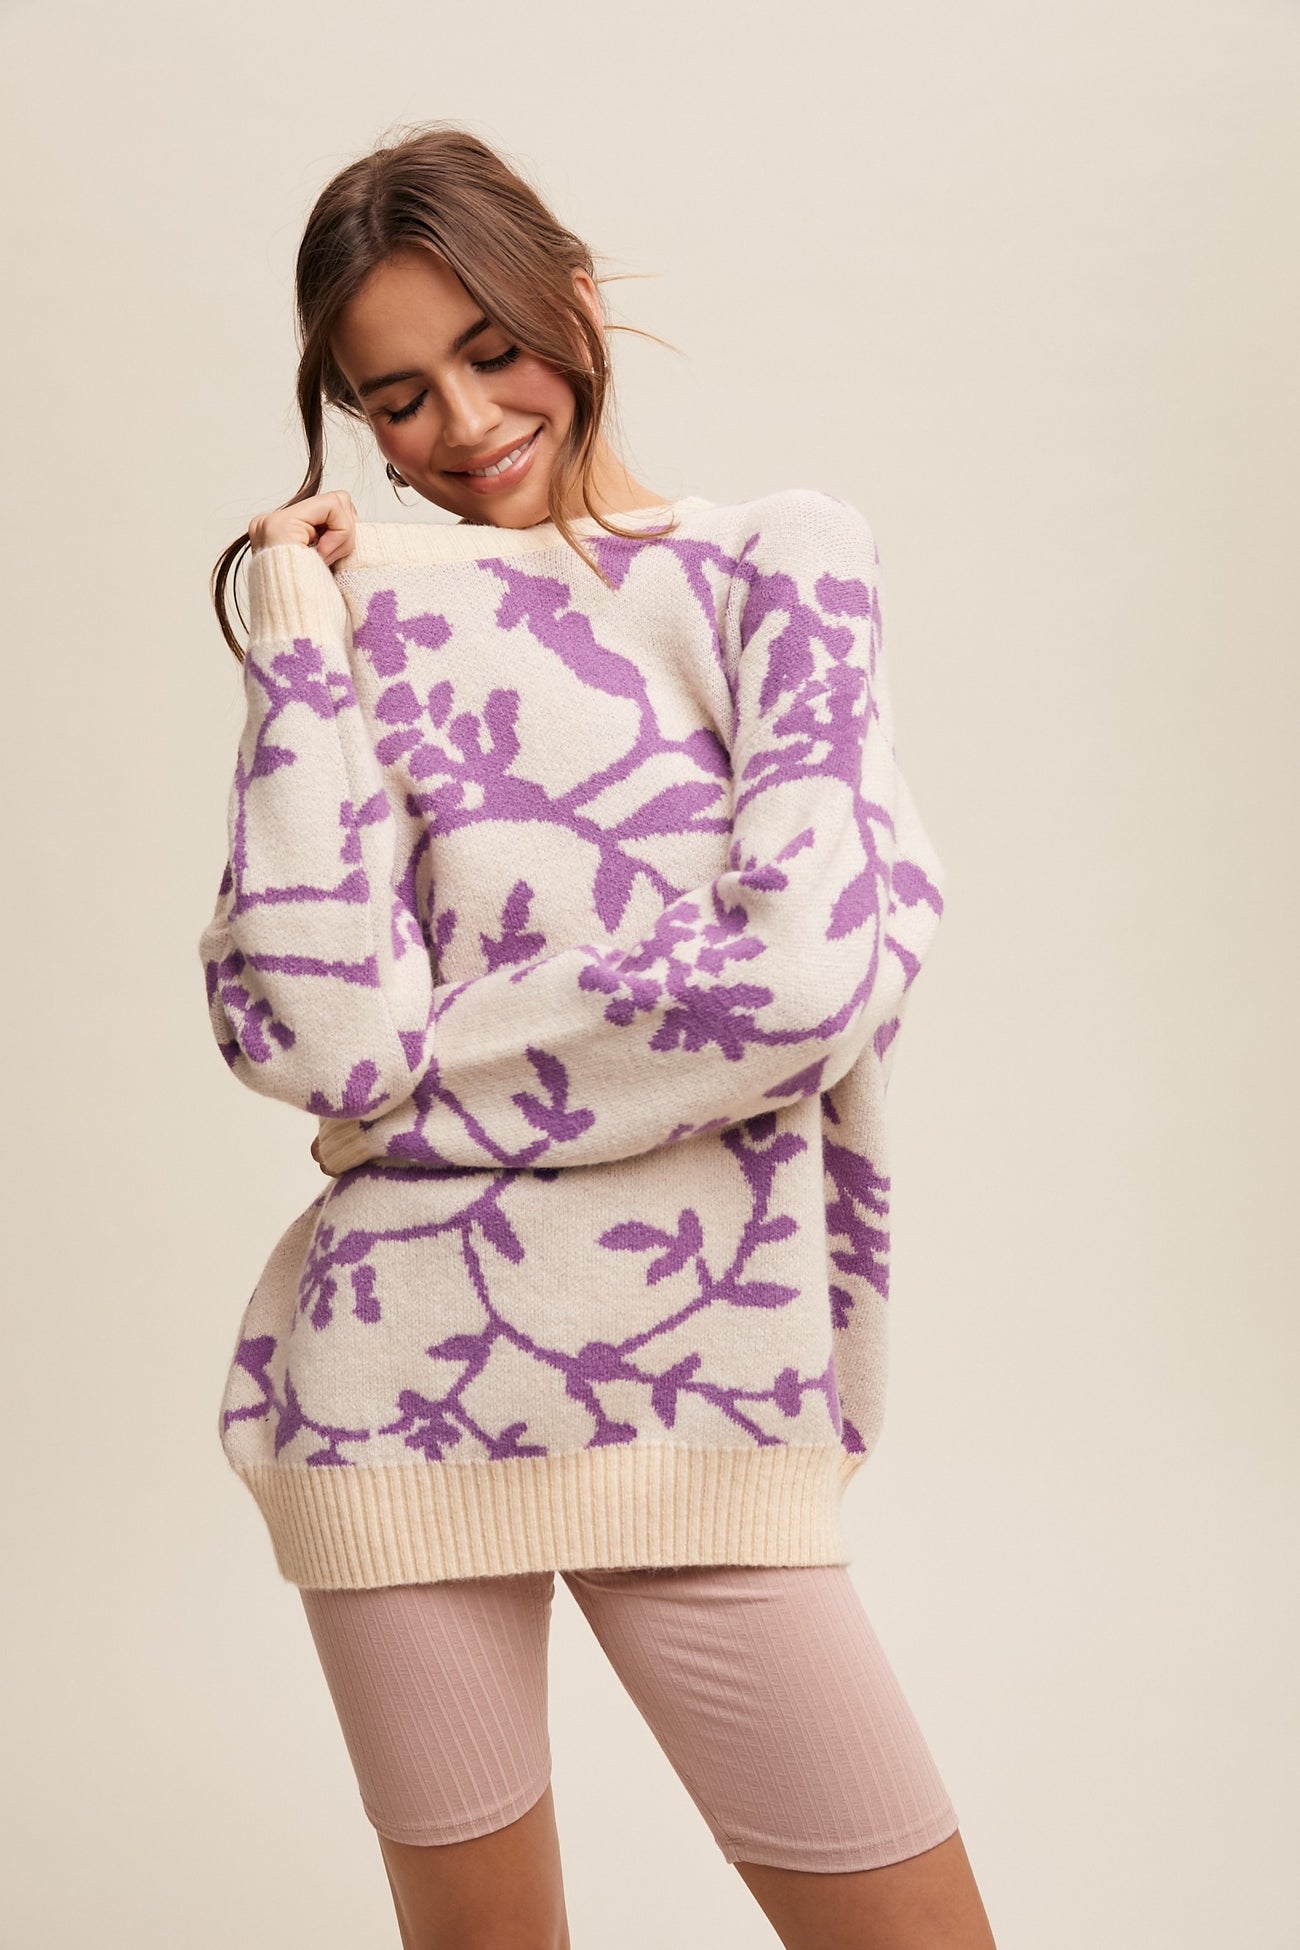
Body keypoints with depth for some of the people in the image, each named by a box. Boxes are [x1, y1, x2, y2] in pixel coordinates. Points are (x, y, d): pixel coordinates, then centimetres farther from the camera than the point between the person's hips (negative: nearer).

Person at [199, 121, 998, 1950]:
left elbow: (819, 969, -13)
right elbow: (316, 1033, -10)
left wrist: (417, 1087, -6)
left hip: (710, 1406, 0)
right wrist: (300, 650, -7)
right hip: (401, 1389, 1)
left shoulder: (781, 559, 2)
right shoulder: (369, 614, 5)